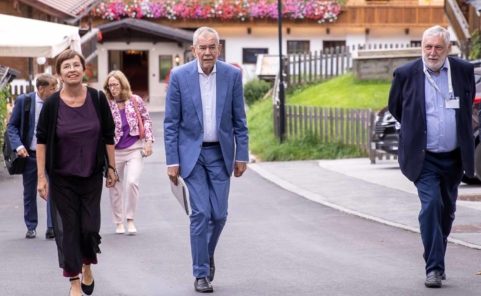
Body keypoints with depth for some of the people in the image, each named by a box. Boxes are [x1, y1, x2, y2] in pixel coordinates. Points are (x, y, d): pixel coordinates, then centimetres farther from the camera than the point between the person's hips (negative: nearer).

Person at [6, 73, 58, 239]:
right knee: (29, 193, 10)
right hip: (29, 154, 0)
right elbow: (12, 126, -2)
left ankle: (52, 227, -7)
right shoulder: (23, 101, -6)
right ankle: (31, 227, 23)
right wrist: (18, 146, -16)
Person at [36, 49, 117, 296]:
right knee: (68, 227, 1)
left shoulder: (97, 99, -6)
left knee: (90, 226, 2)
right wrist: (41, 177, -7)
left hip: (92, 174, 1)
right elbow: (41, 140, -4)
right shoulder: (52, 104, -10)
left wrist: (111, 168, 3)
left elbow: (108, 136, 2)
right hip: (62, 176, -1)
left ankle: (87, 266, 31)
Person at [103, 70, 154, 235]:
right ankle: (119, 222, 23)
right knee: (115, 186, 6)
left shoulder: (135, 101, -2)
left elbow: (146, 120, 7)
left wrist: (148, 141, 0)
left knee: (132, 182, -17)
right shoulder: (106, 105, -3)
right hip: (114, 151, 1)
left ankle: (130, 219, -2)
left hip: (134, 149, -1)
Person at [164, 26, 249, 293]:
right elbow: (171, 122, -3)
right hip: (192, 153, -2)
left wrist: (242, 155, 1)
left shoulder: (232, 75, -2)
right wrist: (172, 161, -7)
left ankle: (207, 254, 31)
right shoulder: (179, 76, -6)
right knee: (200, 212, -7)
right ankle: (201, 273, 3)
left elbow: (239, 119, 4)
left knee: (219, 214, 2)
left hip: (220, 153, 2)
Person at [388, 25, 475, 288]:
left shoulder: (463, 71, 0)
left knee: (447, 211, 13)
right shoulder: (406, 74, -6)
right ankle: (434, 268, -13)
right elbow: (395, 108, 11)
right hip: (424, 158, -3)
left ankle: (436, 260, 30)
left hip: (453, 158, 3)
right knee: (431, 205, -17)